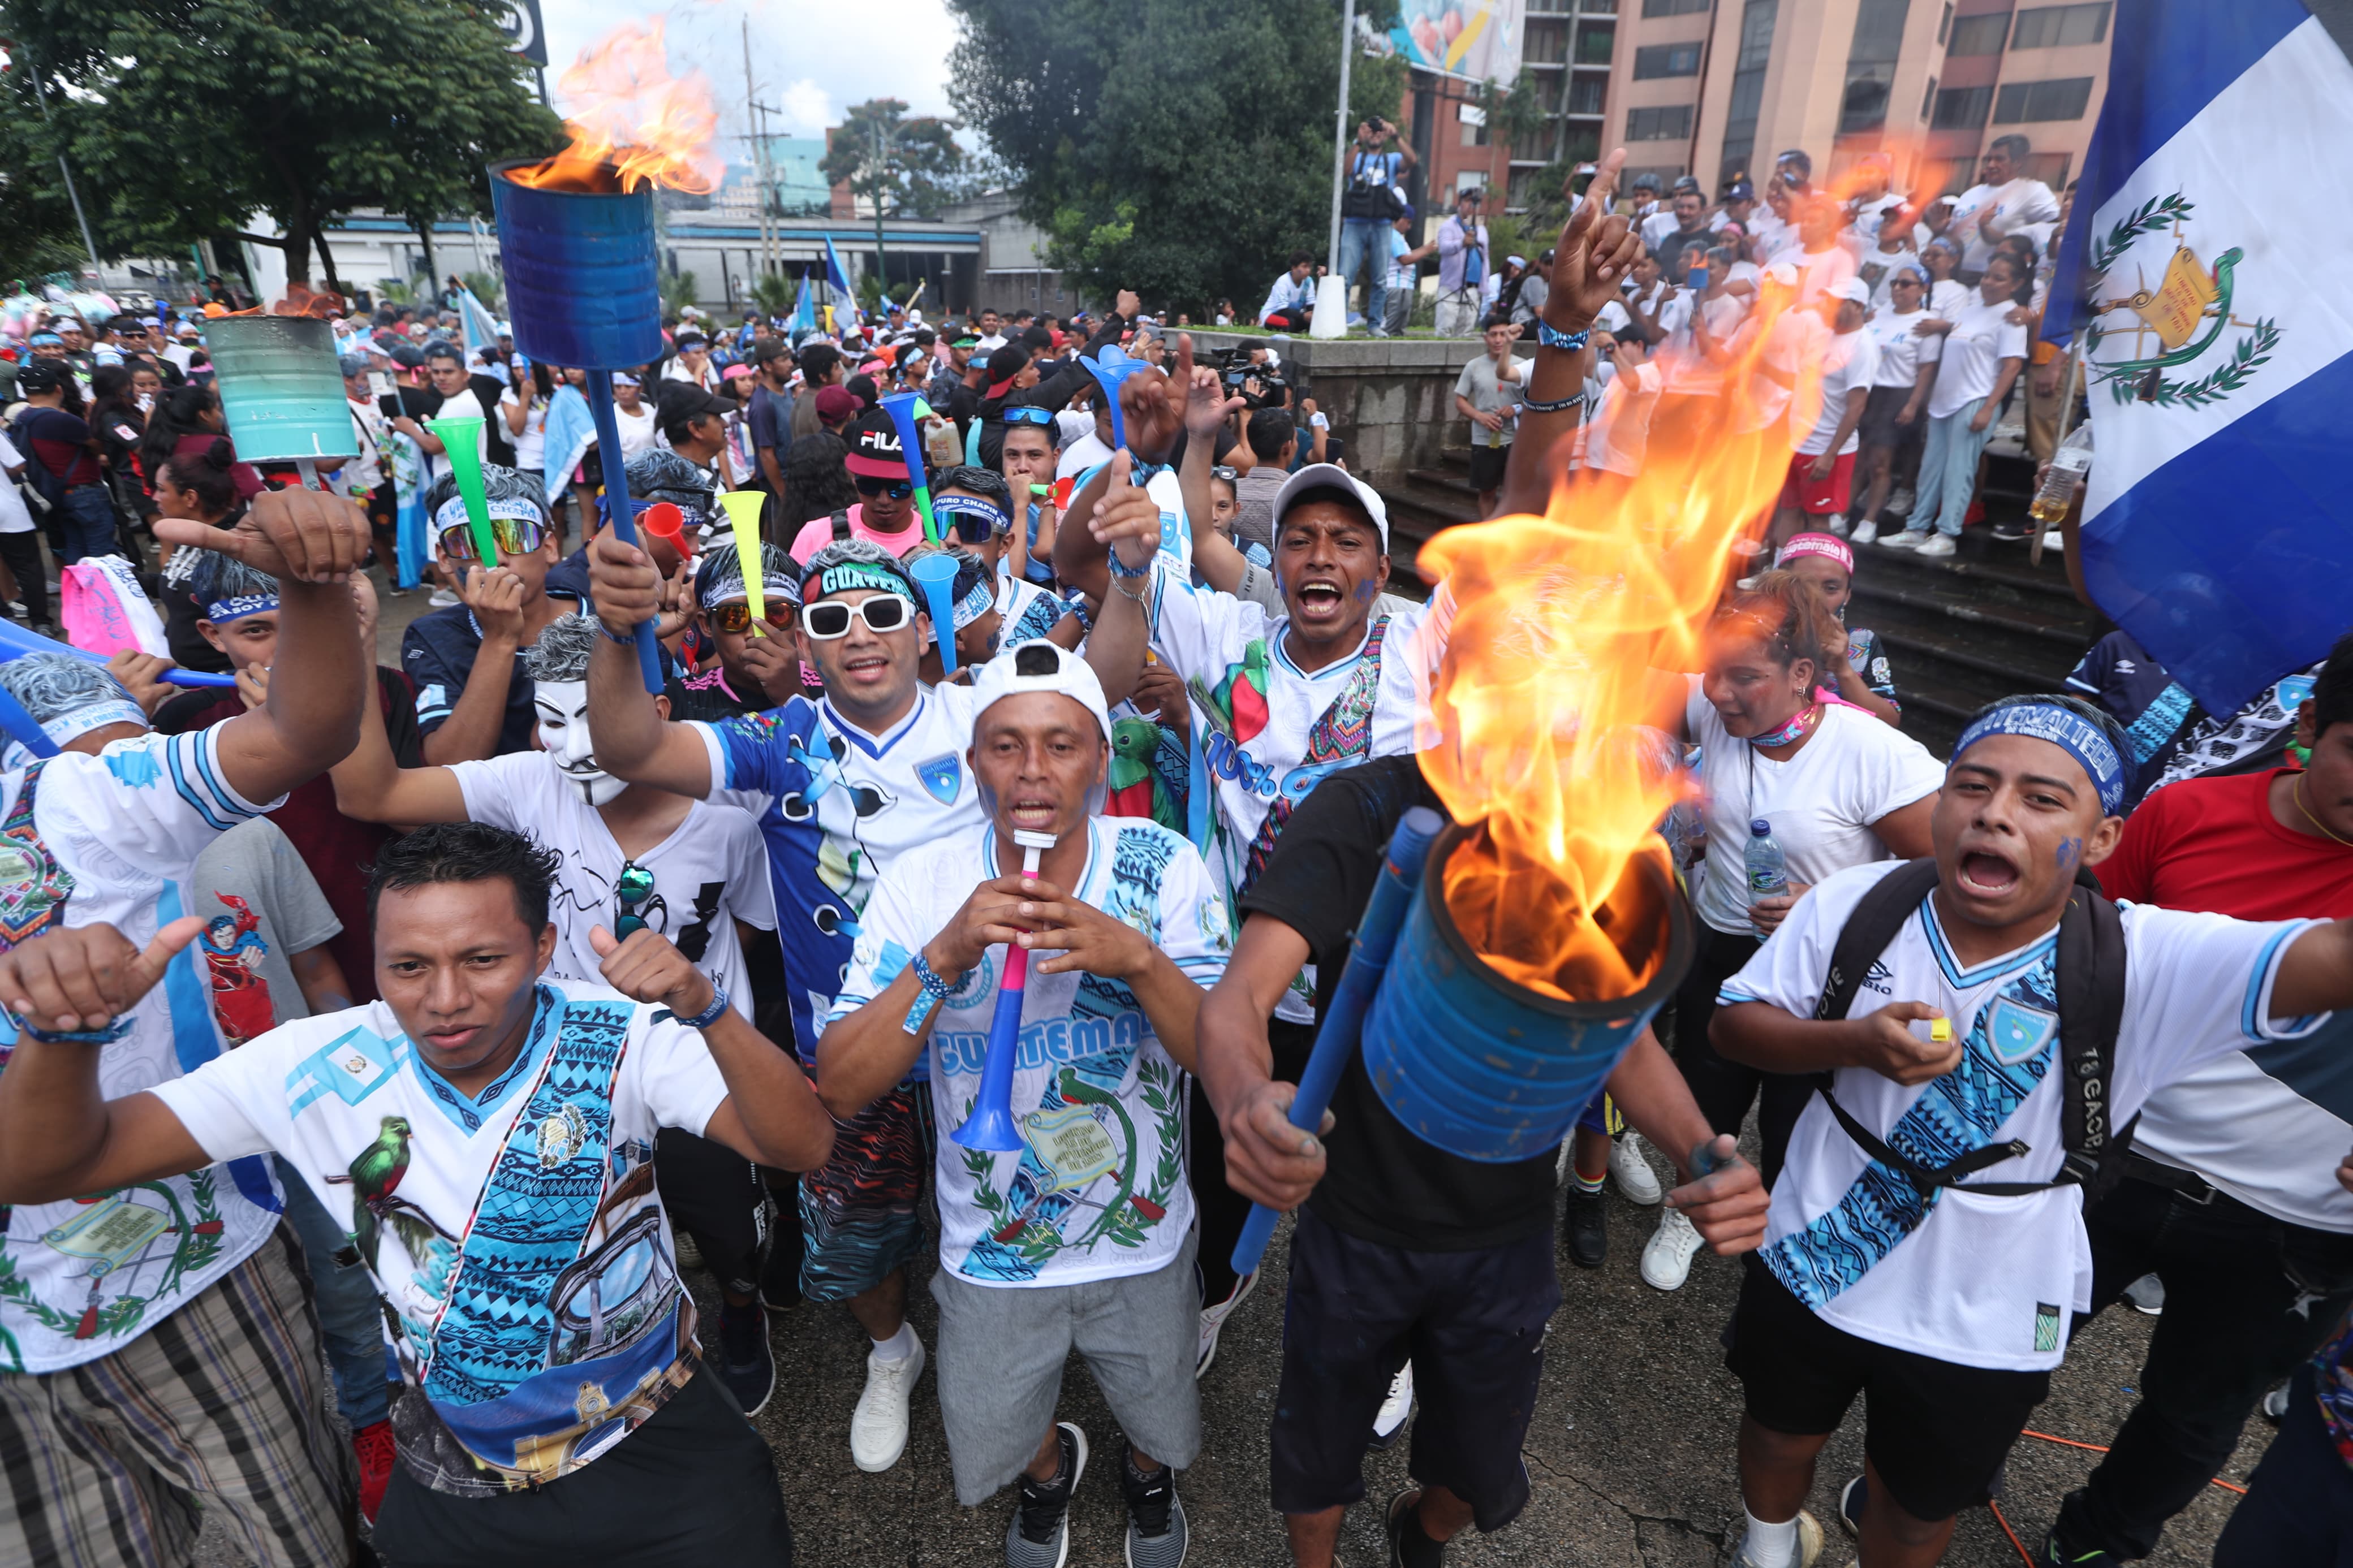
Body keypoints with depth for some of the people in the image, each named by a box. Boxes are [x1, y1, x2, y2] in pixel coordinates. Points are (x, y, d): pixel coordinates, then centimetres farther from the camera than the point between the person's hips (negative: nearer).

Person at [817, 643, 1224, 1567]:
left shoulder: (1163, 866, -18)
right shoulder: (921, 884, -17)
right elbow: (840, 1089, -21)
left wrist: (1140, 959, -38)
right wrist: (945, 956, -35)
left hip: (1144, 1244, 0)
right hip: (990, 1254, 1)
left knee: (1163, 1432, 25)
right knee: (990, 1454, 24)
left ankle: (1146, 1474, 61)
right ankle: (1049, 1467, 59)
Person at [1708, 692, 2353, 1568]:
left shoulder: (2146, 965, -22)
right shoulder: (1856, 905, -16)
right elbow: (1736, 1023, -10)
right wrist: (1854, 1042, -28)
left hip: (1982, 1327, -1)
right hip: (1812, 1266, 2)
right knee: (1780, 1432, 28)